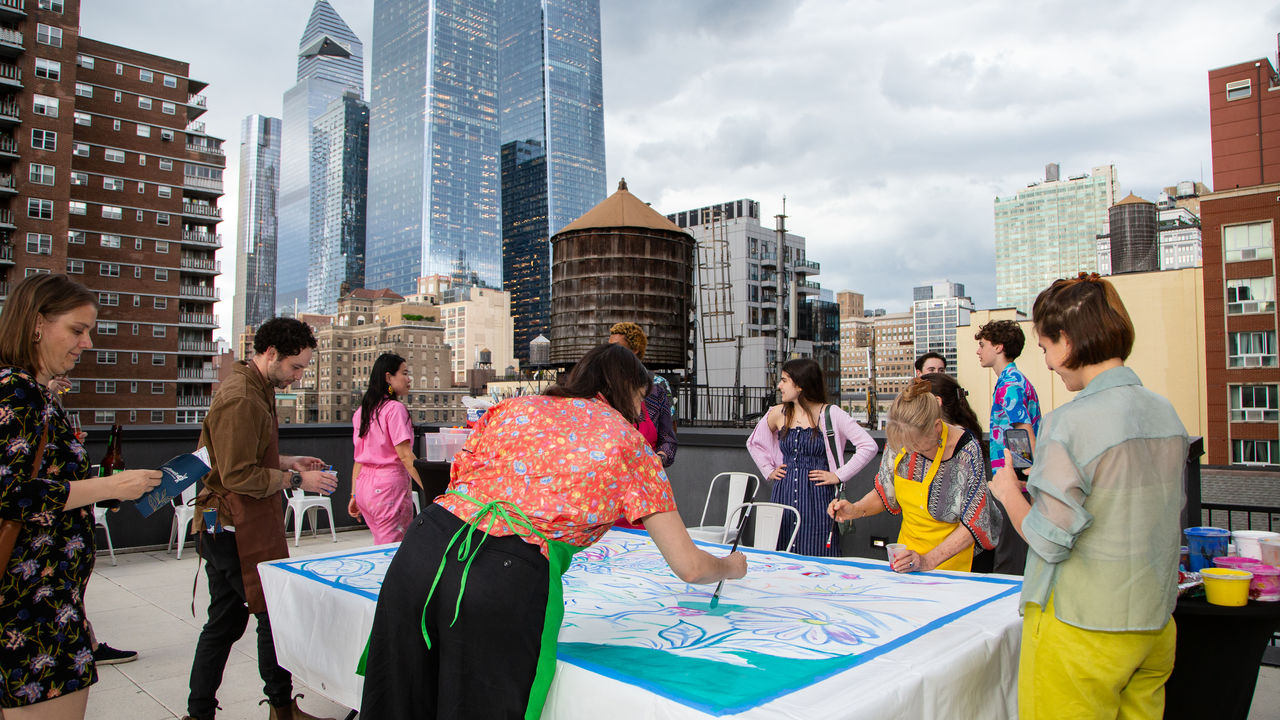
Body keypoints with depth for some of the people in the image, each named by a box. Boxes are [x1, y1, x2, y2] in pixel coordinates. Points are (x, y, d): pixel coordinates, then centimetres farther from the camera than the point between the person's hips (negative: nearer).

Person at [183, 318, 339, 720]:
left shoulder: (256, 390, 15)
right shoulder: (241, 399, -19)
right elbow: (238, 475, -22)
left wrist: (287, 462, 14)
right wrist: (296, 480, -16)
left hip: (226, 530, 10)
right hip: (237, 530, -10)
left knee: (225, 620, 15)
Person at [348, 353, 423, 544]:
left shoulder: (362, 411, 12)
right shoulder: (395, 408, -12)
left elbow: (358, 457, 14)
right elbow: (405, 456, -16)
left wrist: (355, 495, 18)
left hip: (365, 486, 8)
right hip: (390, 485, -8)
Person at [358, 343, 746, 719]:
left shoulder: (515, 406, 21)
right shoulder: (629, 443, 12)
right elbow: (690, 567, 12)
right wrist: (731, 566, 32)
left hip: (422, 546, 5)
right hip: (509, 577, -5)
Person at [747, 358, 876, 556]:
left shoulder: (830, 414, -4)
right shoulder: (778, 414, 8)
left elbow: (869, 446, -9)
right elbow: (754, 443, 25)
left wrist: (838, 476, -9)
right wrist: (769, 471, 14)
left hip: (817, 497, -4)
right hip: (783, 495, 4)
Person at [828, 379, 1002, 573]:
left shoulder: (966, 451, -20)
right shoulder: (899, 439, -8)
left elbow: (973, 524, -16)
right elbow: (885, 492, 7)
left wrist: (928, 561, -24)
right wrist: (856, 510, -11)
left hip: (953, 561, -4)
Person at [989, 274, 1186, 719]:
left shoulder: (1070, 423, -21)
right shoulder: (1167, 415, 3)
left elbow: (1050, 540, -19)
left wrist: (1009, 493, -2)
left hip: (1082, 629, -7)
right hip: (1155, 624, 7)